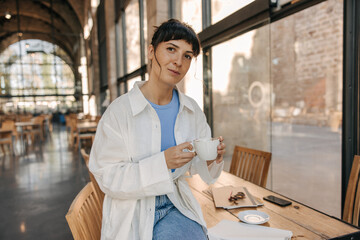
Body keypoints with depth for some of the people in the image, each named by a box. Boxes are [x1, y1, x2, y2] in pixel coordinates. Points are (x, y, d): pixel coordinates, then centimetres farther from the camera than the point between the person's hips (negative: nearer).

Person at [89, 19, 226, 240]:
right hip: (132, 212, -3)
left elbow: (198, 165, 8)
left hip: (176, 205, 4)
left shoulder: (192, 110, 0)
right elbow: (108, 178, -14)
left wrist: (213, 158, -15)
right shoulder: (119, 110, -15)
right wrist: (162, 161, -26)